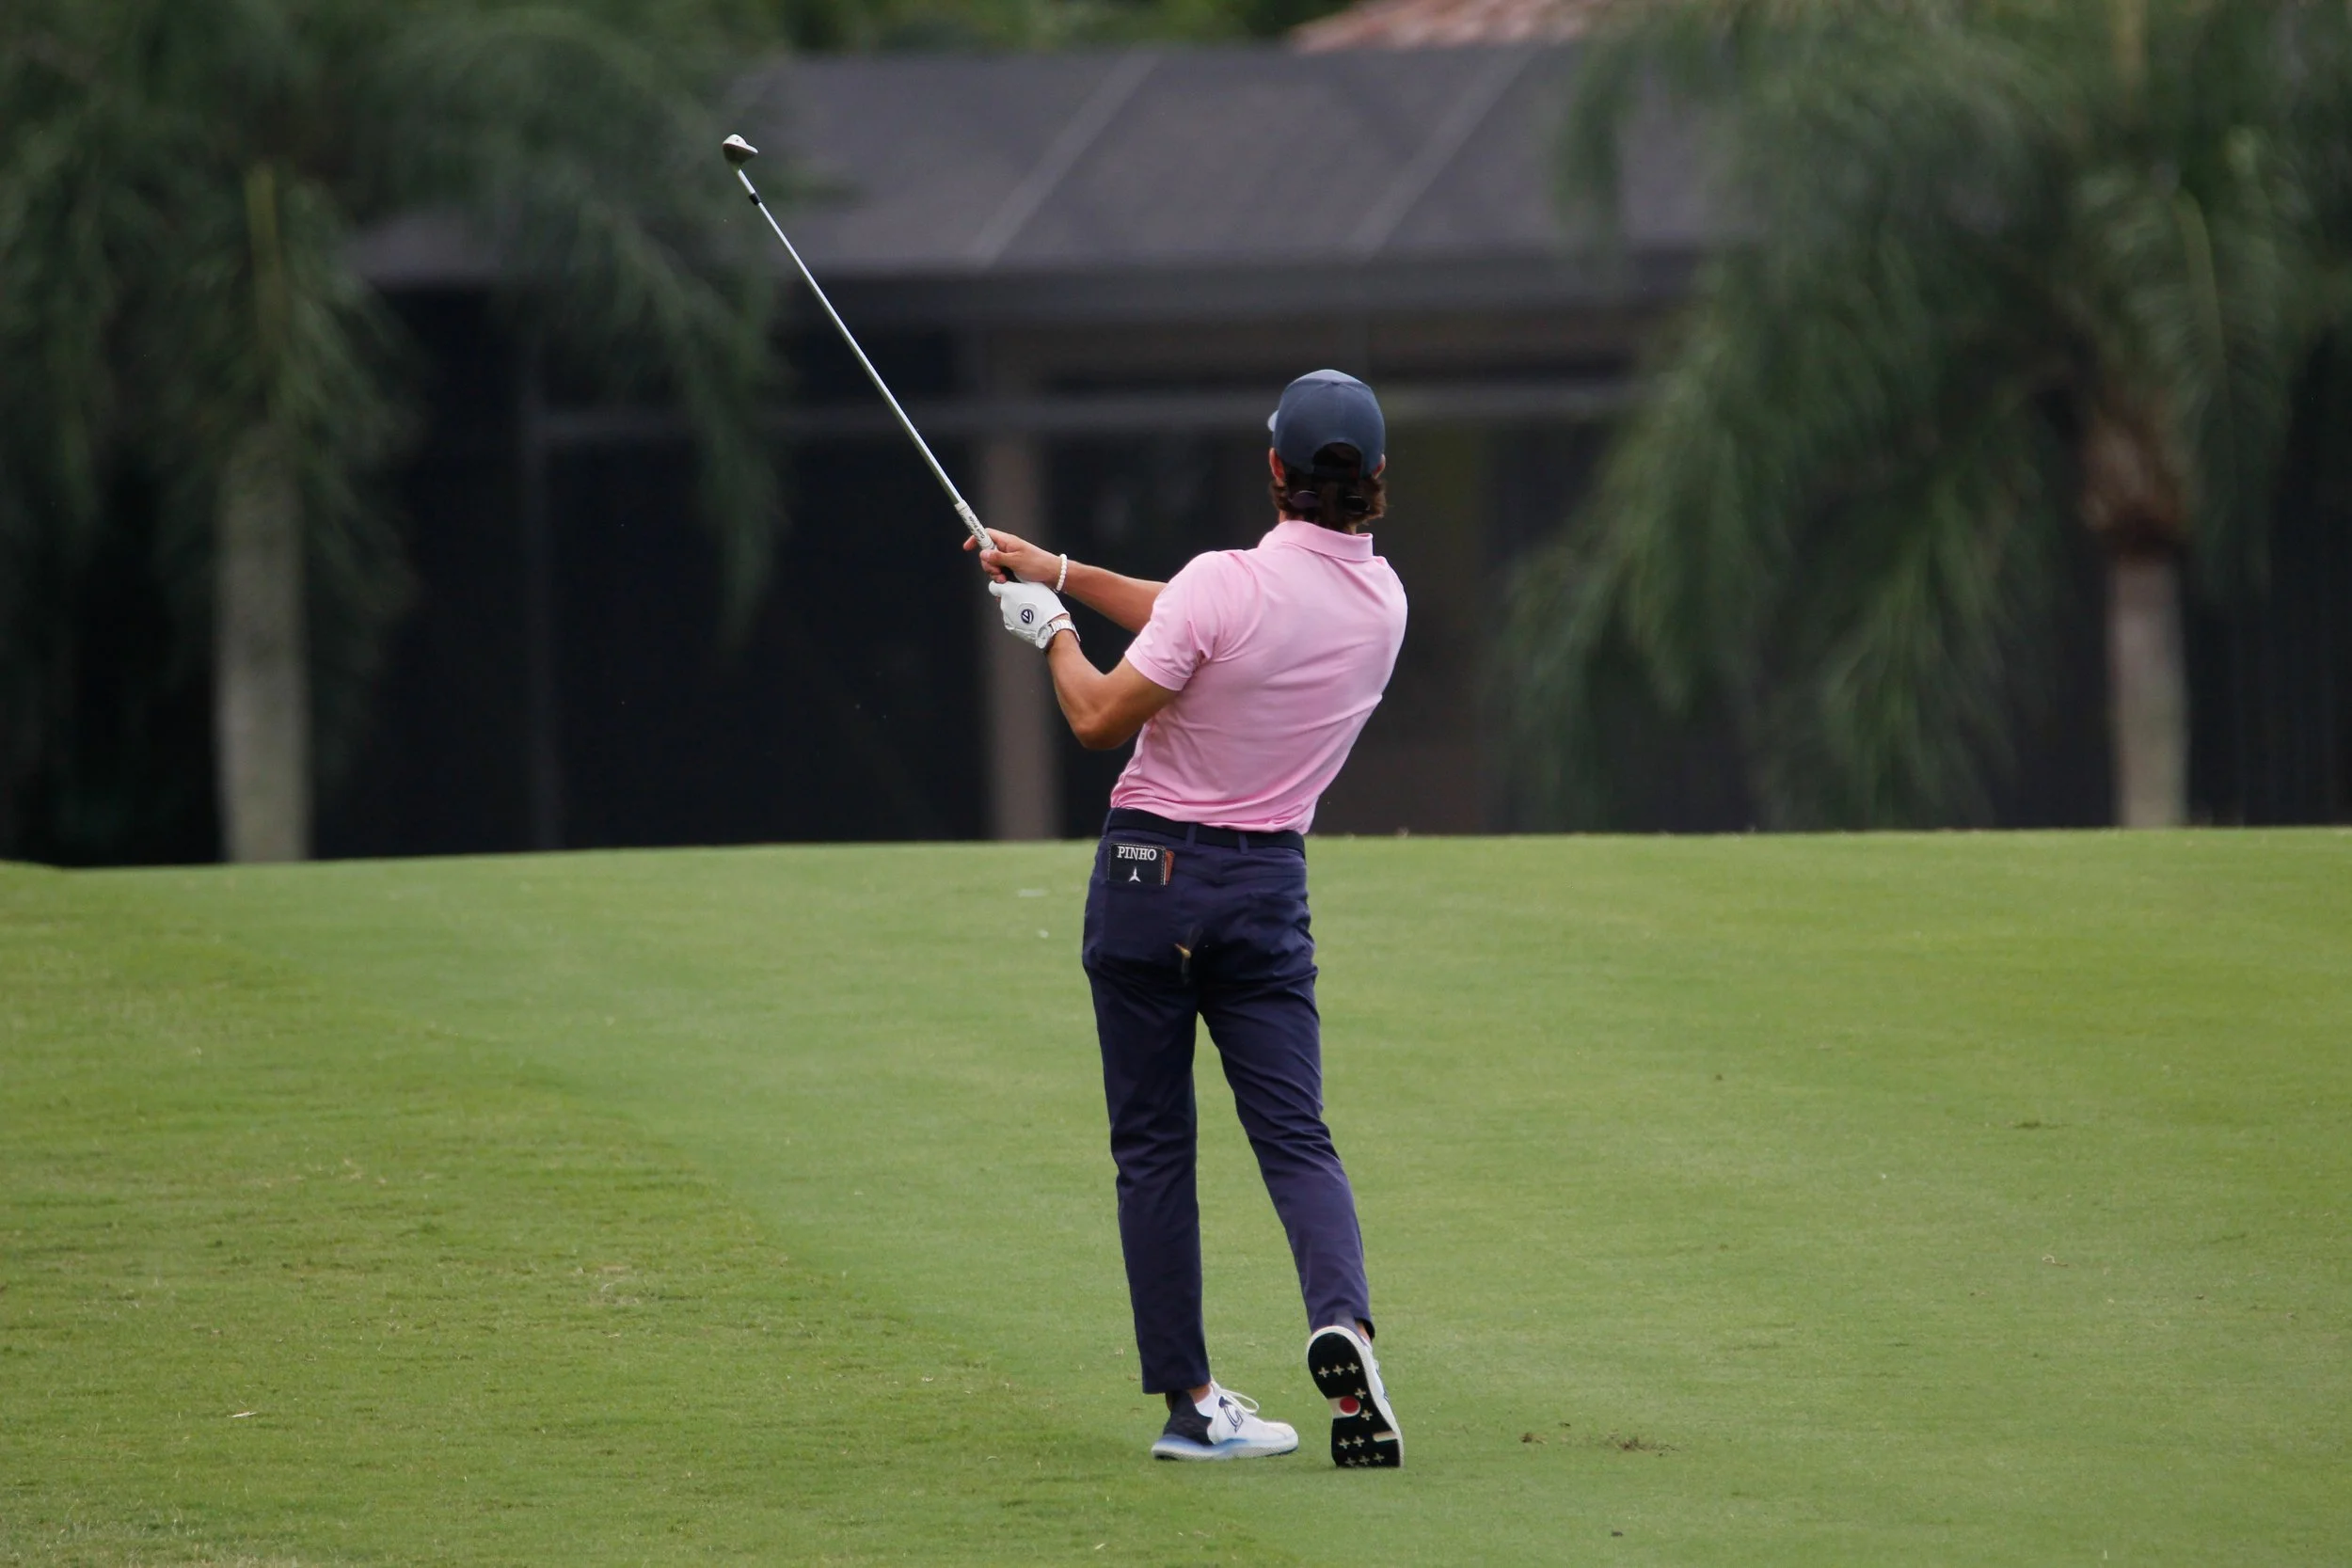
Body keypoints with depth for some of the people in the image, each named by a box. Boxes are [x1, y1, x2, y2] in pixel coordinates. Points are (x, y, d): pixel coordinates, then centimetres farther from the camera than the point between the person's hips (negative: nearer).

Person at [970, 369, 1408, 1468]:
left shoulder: (1228, 583, -18)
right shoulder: (1382, 603, 2)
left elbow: (1100, 719, -14)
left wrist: (1051, 629, 5)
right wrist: (1061, 572, 17)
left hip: (1150, 872, -3)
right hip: (1267, 888, 3)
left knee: (1153, 1146, 5)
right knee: (1296, 1138, 1)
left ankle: (1189, 1400, 2)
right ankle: (1341, 1319, -28)